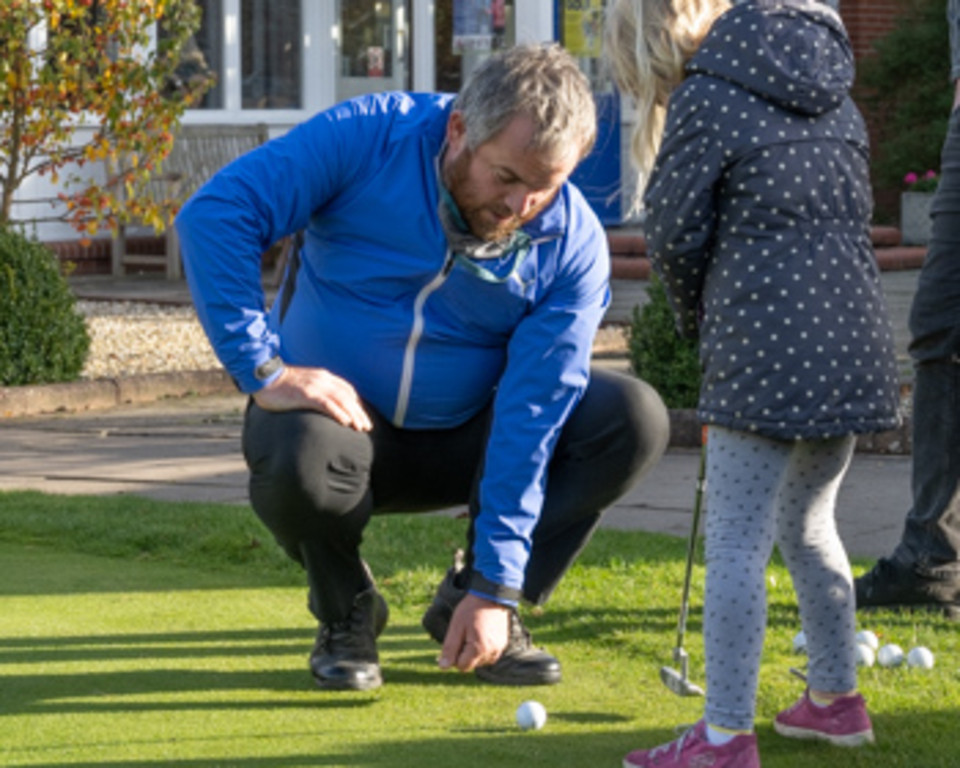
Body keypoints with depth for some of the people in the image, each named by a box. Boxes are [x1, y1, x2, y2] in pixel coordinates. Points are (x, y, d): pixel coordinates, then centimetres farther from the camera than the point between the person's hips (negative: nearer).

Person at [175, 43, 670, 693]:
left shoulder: (572, 245, -15)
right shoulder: (367, 138, -19)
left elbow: (532, 412, -18)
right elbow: (214, 215, -24)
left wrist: (496, 587, -20)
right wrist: (264, 370, -30)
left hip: (466, 439, 2)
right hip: (340, 417, -2)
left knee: (636, 419, -18)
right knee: (297, 460, -38)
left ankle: (470, 603, -2)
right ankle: (347, 612, -3)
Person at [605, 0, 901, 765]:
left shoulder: (706, 99, -5)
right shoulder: (833, 91, 15)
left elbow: (676, 237, -2)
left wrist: (698, 320, 17)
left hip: (763, 350, -7)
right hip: (850, 344, 8)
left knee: (738, 542, -4)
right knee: (807, 524, 22)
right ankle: (836, 698, 30)